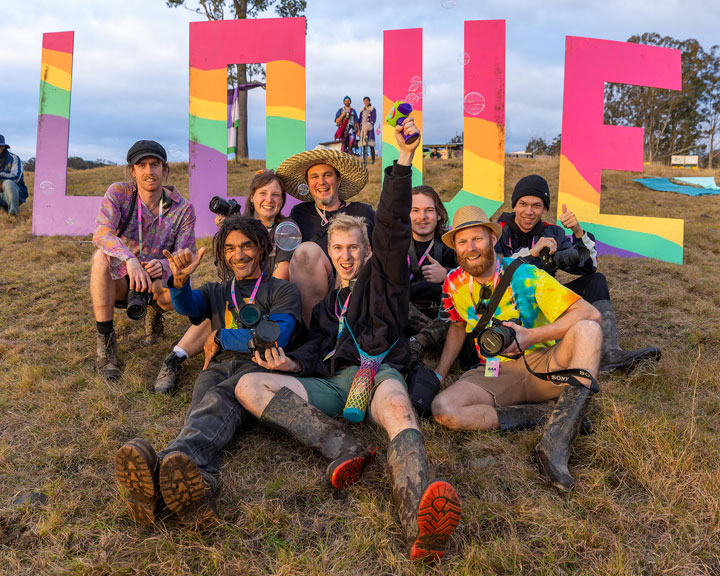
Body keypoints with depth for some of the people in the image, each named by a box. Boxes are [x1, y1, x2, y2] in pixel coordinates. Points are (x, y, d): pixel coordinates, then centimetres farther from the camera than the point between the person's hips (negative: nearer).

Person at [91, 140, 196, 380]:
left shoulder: (183, 209, -8)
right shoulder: (119, 193, -10)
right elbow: (101, 234, -27)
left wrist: (163, 266, -37)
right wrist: (130, 260, -45)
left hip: (154, 282, 0)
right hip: (118, 282, 0)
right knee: (101, 257, -32)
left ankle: (155, 309, 6)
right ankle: (105, 341, -24)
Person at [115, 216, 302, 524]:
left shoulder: (282, 291, 19)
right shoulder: (215, 292, 32)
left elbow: (275, 336, 0)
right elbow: (187, 305, 6)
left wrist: (221, 338, 5)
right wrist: (180, 280, -17)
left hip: (259, 365, -3)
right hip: (219, 368, 3)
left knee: (219, 400, -37)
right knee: (206, 409, -33)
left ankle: (164, 466, -66)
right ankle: (199, 482, -65)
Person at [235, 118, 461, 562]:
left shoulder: (381, 276, 19)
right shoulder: (325, 300, 31)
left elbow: (394, 226, 5)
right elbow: (318, 345, 21)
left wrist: (404, 159, -5)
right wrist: (293, 363, -3)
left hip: (380, 369, -4)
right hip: (332, 381, 4)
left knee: (399, 409, -39)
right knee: (250, 385, -18)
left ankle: (419, 519, -65)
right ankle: (341, 447, -37)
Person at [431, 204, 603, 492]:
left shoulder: (525, 275, -13)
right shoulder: (454, 283, 0)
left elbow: (590, 313, -19)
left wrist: (531, 336, -26)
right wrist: (437, 375, 8)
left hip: (544, 364, -2)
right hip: (495, 374, 2)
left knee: (587, 330, -32)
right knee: (443, 409, -26)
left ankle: (556, 441, -39)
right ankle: (530, 416, -14)